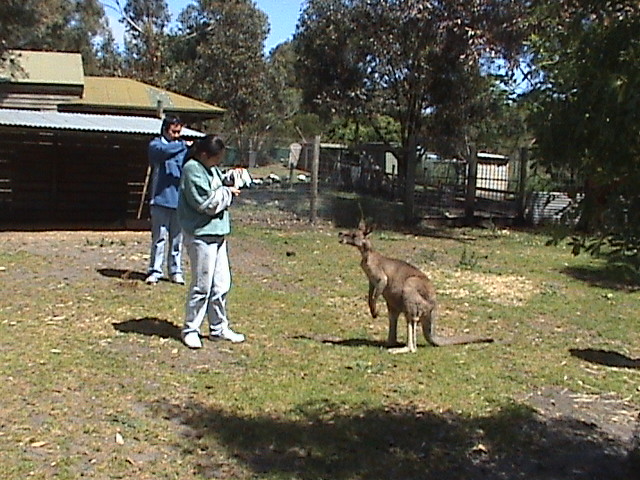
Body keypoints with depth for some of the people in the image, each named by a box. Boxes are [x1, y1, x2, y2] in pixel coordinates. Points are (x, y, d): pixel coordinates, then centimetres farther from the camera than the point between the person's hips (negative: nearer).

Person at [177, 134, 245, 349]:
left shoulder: (212, 168, 15)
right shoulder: (192, 170, -14)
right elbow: (205, 203, -19)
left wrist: (228, 189, 4)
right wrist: (227, 193, -8)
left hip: (217, 233, 9)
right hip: (200, 234, -9)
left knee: (221, 283, 13)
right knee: (202, 285, -3)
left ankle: (219, 327, 24)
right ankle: (190, 329, 10)